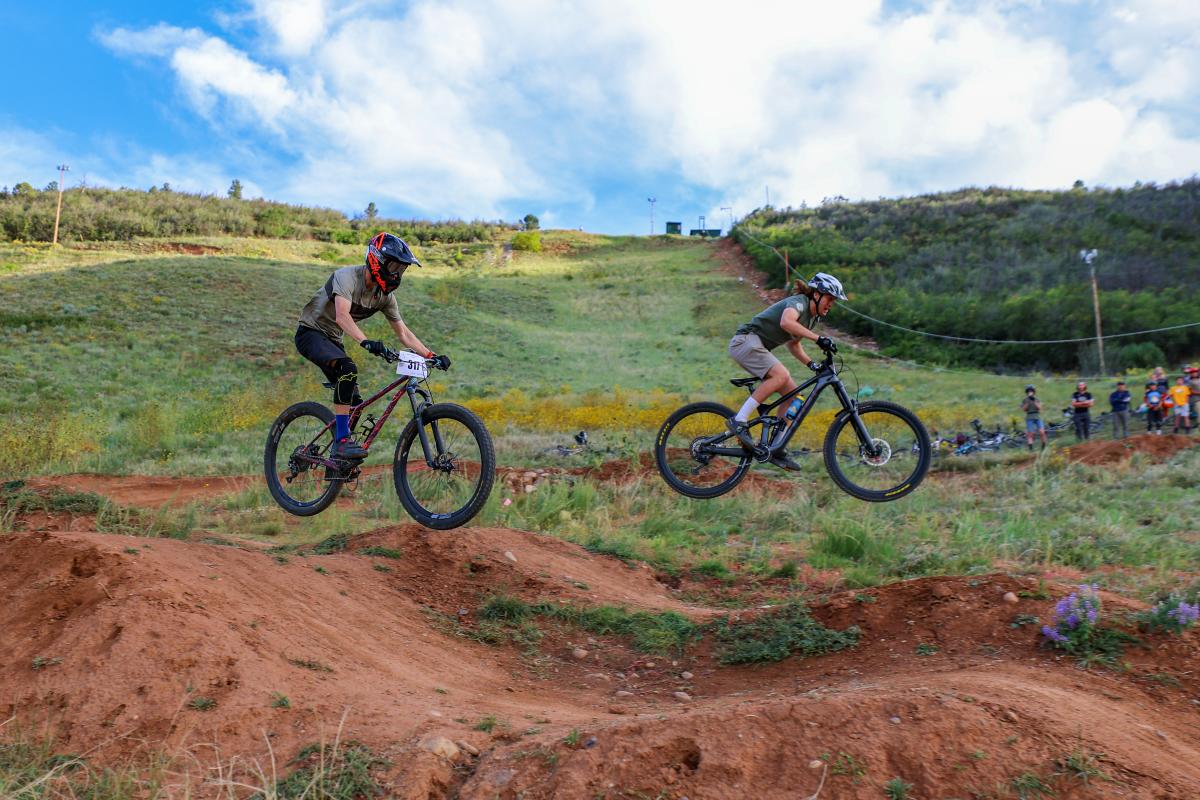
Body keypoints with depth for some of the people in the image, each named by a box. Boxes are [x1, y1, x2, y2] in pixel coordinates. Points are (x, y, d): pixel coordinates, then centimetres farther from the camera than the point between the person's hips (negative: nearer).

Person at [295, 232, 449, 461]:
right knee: (348, 369, -34)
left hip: (331, 339, 8)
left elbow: (404, 333, 0)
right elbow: (342, 316, -40)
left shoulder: (385, 295, -2)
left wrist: (431, 355, -13)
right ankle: (342, 441, -32)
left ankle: (337, 458, 17)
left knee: (354, 401, 0)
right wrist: (366, 342, -55)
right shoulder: (347, 276, -24)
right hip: (310, 333, -8)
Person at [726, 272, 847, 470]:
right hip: (746, 340, -10)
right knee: (781, 375, -31)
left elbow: (793, 343, 26)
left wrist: (811, 363, 10)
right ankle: (739, 421, -27)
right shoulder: (798, 302, -14)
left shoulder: (814, 317, 14)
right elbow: (786, 322, -37)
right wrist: (818, 338, -38)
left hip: (758, 348, 10)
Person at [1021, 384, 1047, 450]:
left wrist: (1034, 401, -13)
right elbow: (1024, 409, -5)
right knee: (1030, 434, -7)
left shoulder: (1037, 400, 11)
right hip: (1029, 418, -1)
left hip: (1038, 418, 1)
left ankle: (1044, 447, 1)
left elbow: (1039, 408, -3)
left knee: (1042, 432, -14)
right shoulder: (1025, 401, 7)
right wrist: (1028, 402, -12)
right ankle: (1031, 449, -6)